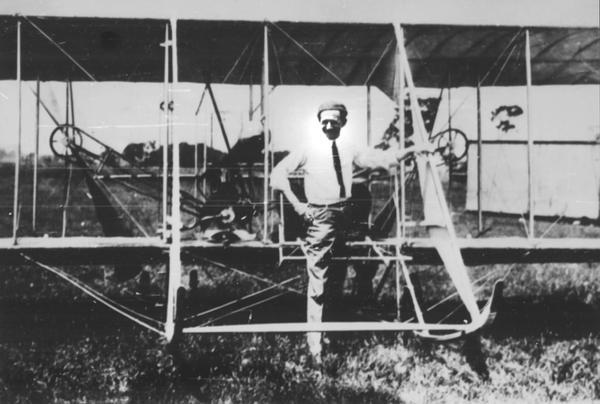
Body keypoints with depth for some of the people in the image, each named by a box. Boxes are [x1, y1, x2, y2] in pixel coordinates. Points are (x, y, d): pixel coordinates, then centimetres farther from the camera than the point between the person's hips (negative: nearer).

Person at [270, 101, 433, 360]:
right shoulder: (309, 148, -5)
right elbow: (279, 173, -6)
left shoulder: (349, 148, 8)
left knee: (337, 280, 15)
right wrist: (296, 204, -12)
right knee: (318, 281, -10)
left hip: (344, 215, 6)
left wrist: (410, 151, -3)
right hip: (320, 218, -6)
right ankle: (315, 341, -7)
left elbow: (378, 158, 7)